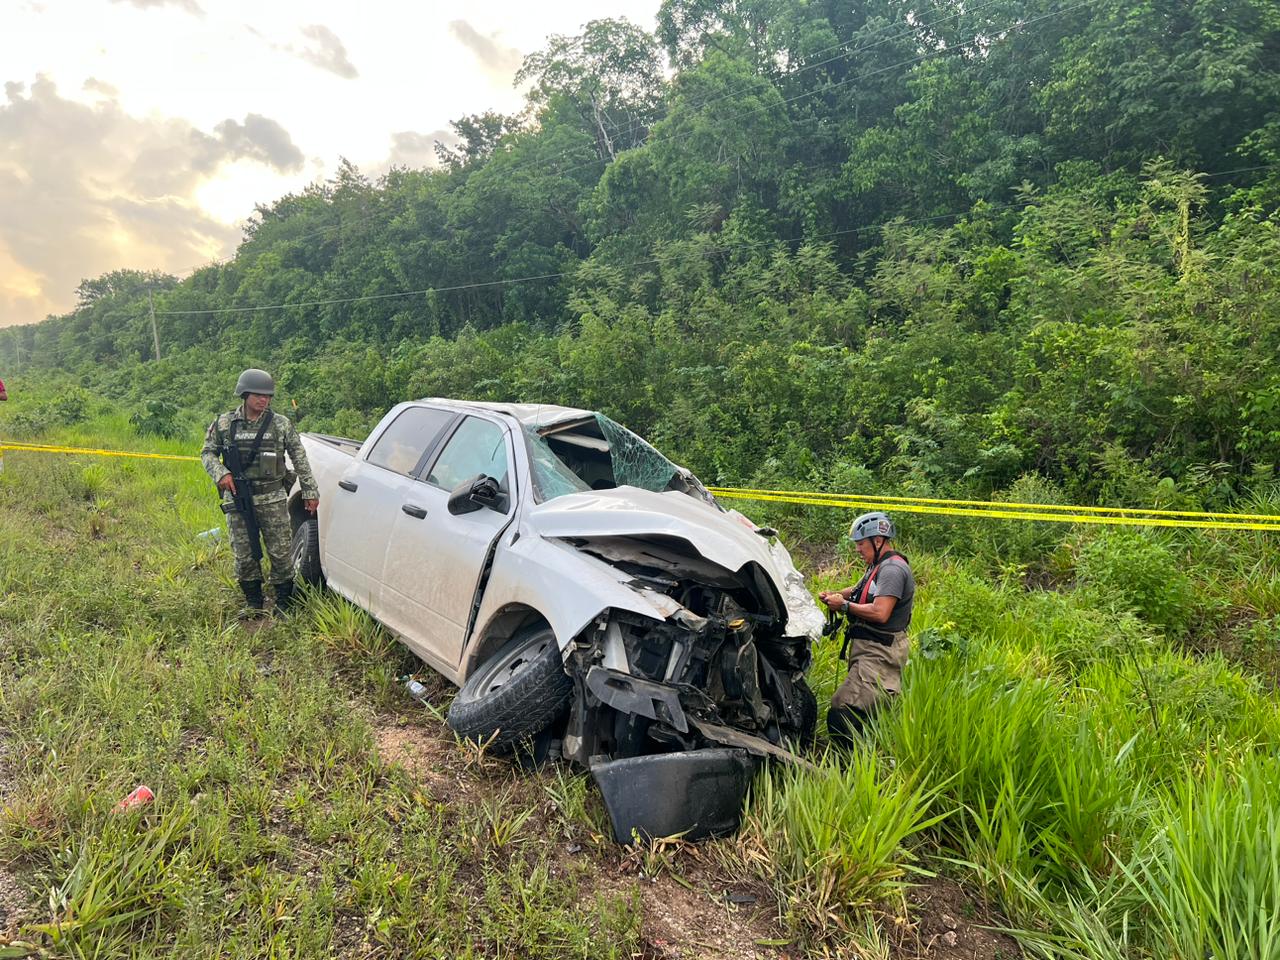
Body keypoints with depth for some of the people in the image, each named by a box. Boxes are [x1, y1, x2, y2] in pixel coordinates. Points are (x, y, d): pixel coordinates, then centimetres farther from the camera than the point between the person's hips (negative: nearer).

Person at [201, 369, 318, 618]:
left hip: (273, 499, -1)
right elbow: (207, 452, 11)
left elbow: (300, 459, 3)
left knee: (280, 552, 1)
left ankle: (284, 603, 16)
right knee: (244, 555, 8)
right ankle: (253, 603, 24)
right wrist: (221, 473, -9)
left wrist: (310, 491, 3)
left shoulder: (281, 424, -1)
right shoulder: (224, 424, 2)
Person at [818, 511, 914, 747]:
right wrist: (834, 594, 10)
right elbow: (859, 590, 30)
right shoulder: (878, 566, 18)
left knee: (840, 716, -18)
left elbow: (880, 613, -25)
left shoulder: (892, 569, -15)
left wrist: (845, 605, -14)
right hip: (870, 650, 11)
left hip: (879, 655, -11)